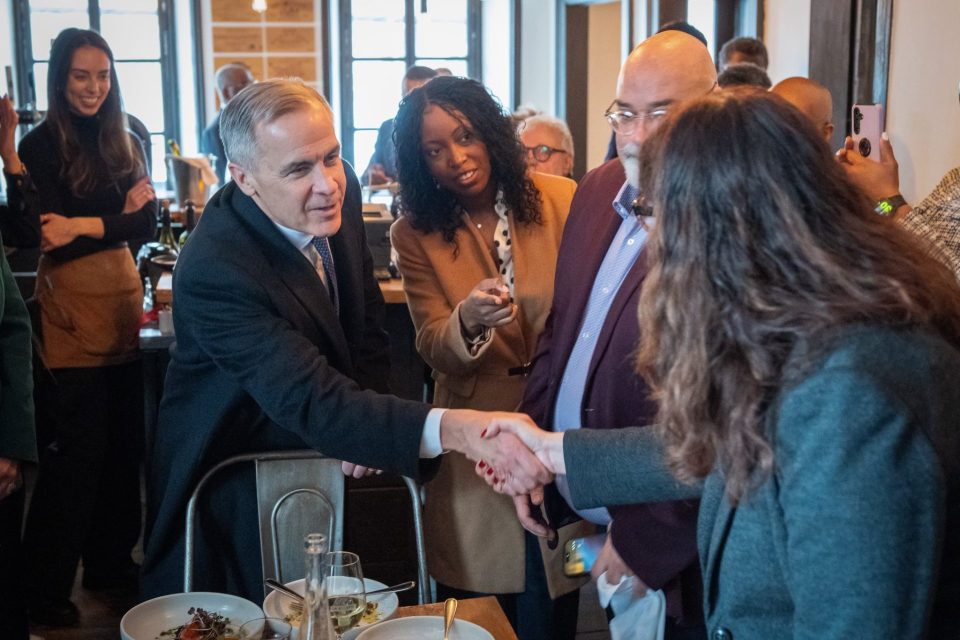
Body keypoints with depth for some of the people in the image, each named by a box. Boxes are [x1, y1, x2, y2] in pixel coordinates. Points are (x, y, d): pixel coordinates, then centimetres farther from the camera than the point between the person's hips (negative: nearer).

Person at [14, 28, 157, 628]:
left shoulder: (127, 144, 13)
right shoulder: (40, 146, -3)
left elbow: (148, 221, 2)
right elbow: (45, 235, -9)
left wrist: (86, 226, -13)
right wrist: (120, 217, -14)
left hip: (123, 306, 5)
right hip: (70, 314, -5)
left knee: (123, 445, 9)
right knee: (77, 451, -3)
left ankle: (110, 563, 25)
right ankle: (46, 590, 10)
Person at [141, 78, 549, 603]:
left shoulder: (339, 190, -12)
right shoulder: (213, 270, -34)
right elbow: (314, 404, -41)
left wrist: (364, 419, -13)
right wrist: (450, 428, -55)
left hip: (325, 464, 6)